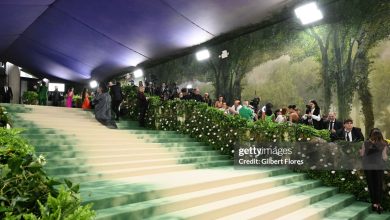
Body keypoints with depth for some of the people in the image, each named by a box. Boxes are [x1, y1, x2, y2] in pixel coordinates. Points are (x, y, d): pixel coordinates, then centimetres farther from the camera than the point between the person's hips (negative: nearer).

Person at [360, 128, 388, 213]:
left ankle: (374, 203, 13)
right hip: (379, 166, 0)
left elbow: (362, 154, 2)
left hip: (368, 166, 0)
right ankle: (378, 204, 9)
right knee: (379, 185, 10)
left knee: (371, 185, 9)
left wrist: (360, 150, 21)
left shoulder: (366, 143, -7)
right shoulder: (383, 145, -7)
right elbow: (384, 158, -2)